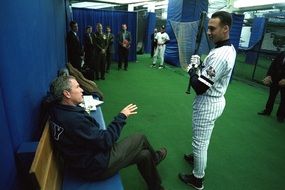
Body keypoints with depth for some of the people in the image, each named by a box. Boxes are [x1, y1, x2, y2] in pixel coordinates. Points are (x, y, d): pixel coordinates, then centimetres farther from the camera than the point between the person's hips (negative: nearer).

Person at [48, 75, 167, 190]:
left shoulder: (58, 110, -5)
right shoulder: (73, 119, -33)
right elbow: (105, 141, -26)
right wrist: (122, 116, -16)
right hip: (96, 166, -9)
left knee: (144, 155, 13)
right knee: (140, 139, 3)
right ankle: (155, 158, 36)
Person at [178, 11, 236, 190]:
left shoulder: (219, 55, -30)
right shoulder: (230, 48, 3)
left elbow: (199, 87, -29)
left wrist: (192, 68, -12)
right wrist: (200, 67, -3)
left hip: (207, 104, -10)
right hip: (216, 100, 10)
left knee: (199, 142, 8)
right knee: (203, 139, 29)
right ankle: (197, 157, 53)